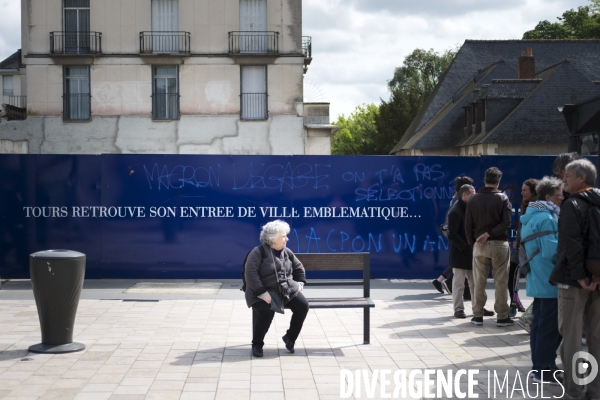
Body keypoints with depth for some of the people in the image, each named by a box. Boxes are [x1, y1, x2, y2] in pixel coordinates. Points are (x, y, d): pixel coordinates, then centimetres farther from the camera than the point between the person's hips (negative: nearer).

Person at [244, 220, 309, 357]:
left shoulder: (287, 252, 9)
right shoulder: (258, 252, -11)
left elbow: (299, 268, 24)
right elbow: (250, 274, -20)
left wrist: (300, 283, 9)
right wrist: (263, 294, -25)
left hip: (288, 291, 6)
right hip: (264, 293, -6)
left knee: (303, 306, -12)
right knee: (266, 312, -32)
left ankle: (290, 337, 9)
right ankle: (257, 344, -6)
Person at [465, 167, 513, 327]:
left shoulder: (473, 199, 3)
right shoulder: (502, 198, -4)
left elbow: (468, 225, 3)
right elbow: (506, 223, -13)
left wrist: (472, 243, 10)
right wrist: (489, 234, -10)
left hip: (479, 245, 2)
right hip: (499, 244, -2)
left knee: (479, 282, 8)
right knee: (501, 282, 3)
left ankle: (477, 315, 11)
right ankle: (502, 316, 6)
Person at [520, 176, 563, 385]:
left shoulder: (532, 216, 15)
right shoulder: (546, 218, -18)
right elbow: (552, 251, -24)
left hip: (538, 280, 10)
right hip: (549, 281, -10)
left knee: (540, 323, 14)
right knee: (550, 326, -5)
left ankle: (540, 366, 22)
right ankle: (544, 370, 0)